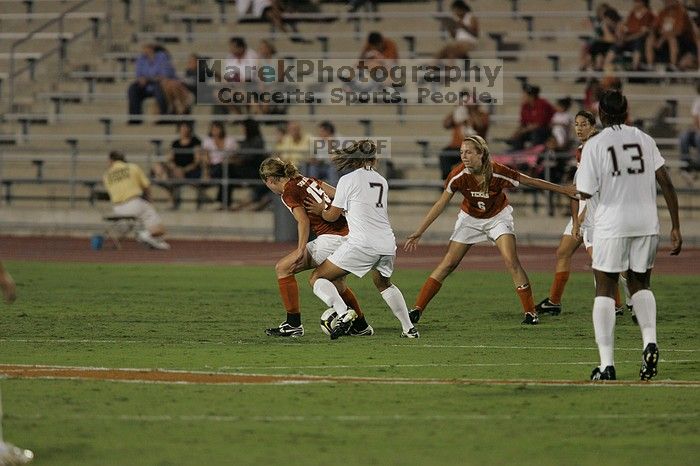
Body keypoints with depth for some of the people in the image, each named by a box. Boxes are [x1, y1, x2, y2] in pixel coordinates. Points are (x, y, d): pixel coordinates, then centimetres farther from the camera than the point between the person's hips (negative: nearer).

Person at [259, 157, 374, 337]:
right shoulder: (308, 180, 17)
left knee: (283, 268, 1)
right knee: (338, 285, 30)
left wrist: (300, 251, -24)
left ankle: (293, 324, -2)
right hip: (348, 235, 8)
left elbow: (303, 221, -17)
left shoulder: (289, 193, -4)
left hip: (330, 240, -8)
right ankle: (361, 327, 41)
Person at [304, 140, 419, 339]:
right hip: (387, 243, 6)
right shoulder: (382, 181, 16)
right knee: (384, 284, 34)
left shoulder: (348, 180, -1)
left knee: (317, 278, 2)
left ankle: (344, 313, -22)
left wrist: (321, 210, 27)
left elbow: (332, 215, 4)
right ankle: (409, 328, 30)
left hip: (361, 244, -6)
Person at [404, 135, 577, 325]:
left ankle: (530, 313, -9)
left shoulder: (498, 172, -28)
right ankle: (417, 310, -1)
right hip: (470, 219, 1)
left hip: (497, 217, -1)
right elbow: (441, 204, -16)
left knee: (511, 261, -18)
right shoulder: (458, 175, -24)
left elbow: (531, 181, -16)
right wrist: (419, 233, -17)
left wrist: (564, 190, -9)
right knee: (447, 264, -5)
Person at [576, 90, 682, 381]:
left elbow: (585, 193, -7)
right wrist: (675, 227, 4)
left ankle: (606, 364, -5)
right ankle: (650, 341, -5)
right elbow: (665, 182, 2)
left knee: (604, 291, 4)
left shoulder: (594, 145, -4)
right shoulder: (644, 139, 6)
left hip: (611, 225, -3)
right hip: (647, 223, 3)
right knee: (640, 284, 20)